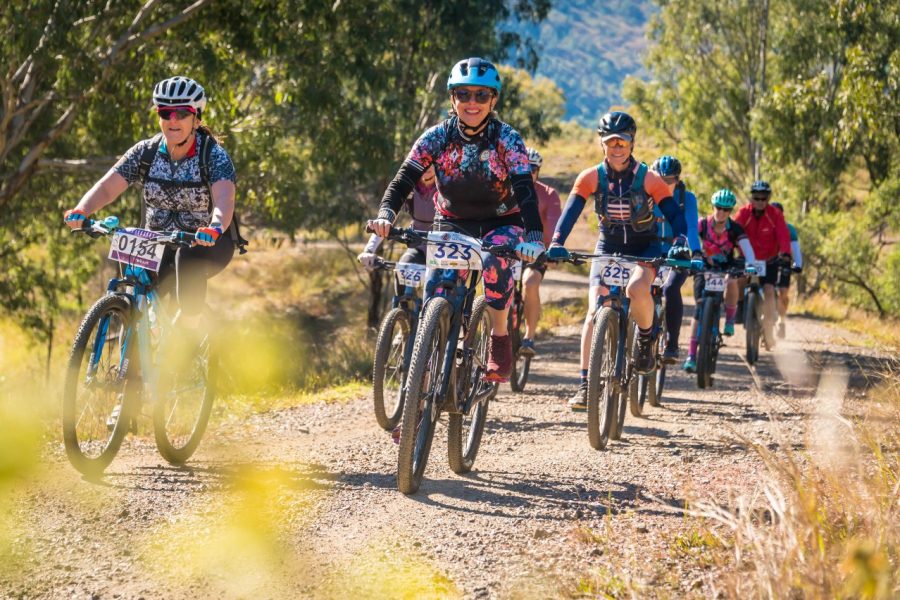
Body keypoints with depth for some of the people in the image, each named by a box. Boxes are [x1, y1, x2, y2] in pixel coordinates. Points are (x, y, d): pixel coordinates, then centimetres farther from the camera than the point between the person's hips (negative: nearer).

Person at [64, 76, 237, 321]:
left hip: (207, 245, -3)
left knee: (189, 256, -38)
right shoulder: (145, 152, -7)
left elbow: (224, 199, -34)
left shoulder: (214, 155, -16)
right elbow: (107, 187, -15)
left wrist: (214, 228, -57)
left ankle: (189, 329, -24)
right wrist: (81, 211, -37)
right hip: (158, 244, 3)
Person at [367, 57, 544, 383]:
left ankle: (500, 337, -15)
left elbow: (525, 190, -29)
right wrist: (384, 215, -39)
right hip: (452, 224, 2)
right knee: (435, 289, -21)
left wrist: (534, 238, -46)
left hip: (501, 223, -2)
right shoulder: (436, 137, -14)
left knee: (495, 261, -35)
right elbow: (402, 181, -18)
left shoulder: (507, 139, -19)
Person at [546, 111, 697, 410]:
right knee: (595, 312, -13)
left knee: (637, 289, -34)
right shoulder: (591, 177, -12)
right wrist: (556, 243, -36)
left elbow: (673, 212, -17)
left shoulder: (648, 178, -15)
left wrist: (680, 242, -36)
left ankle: (646, 339, -4)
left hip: (644, 247, -2)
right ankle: (585, 384, -8)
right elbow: (571, 211, -19)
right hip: (608, 247, 2)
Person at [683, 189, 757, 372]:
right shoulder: (702, 224, -16)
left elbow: (747, 248, -28)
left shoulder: (734, 229, -16)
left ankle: (730, 319, -2)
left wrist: (751, 265, -46)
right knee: (699, 307, -14)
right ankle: (691, 355, -14)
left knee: (732, 283, -33)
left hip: (726, 267, 1)